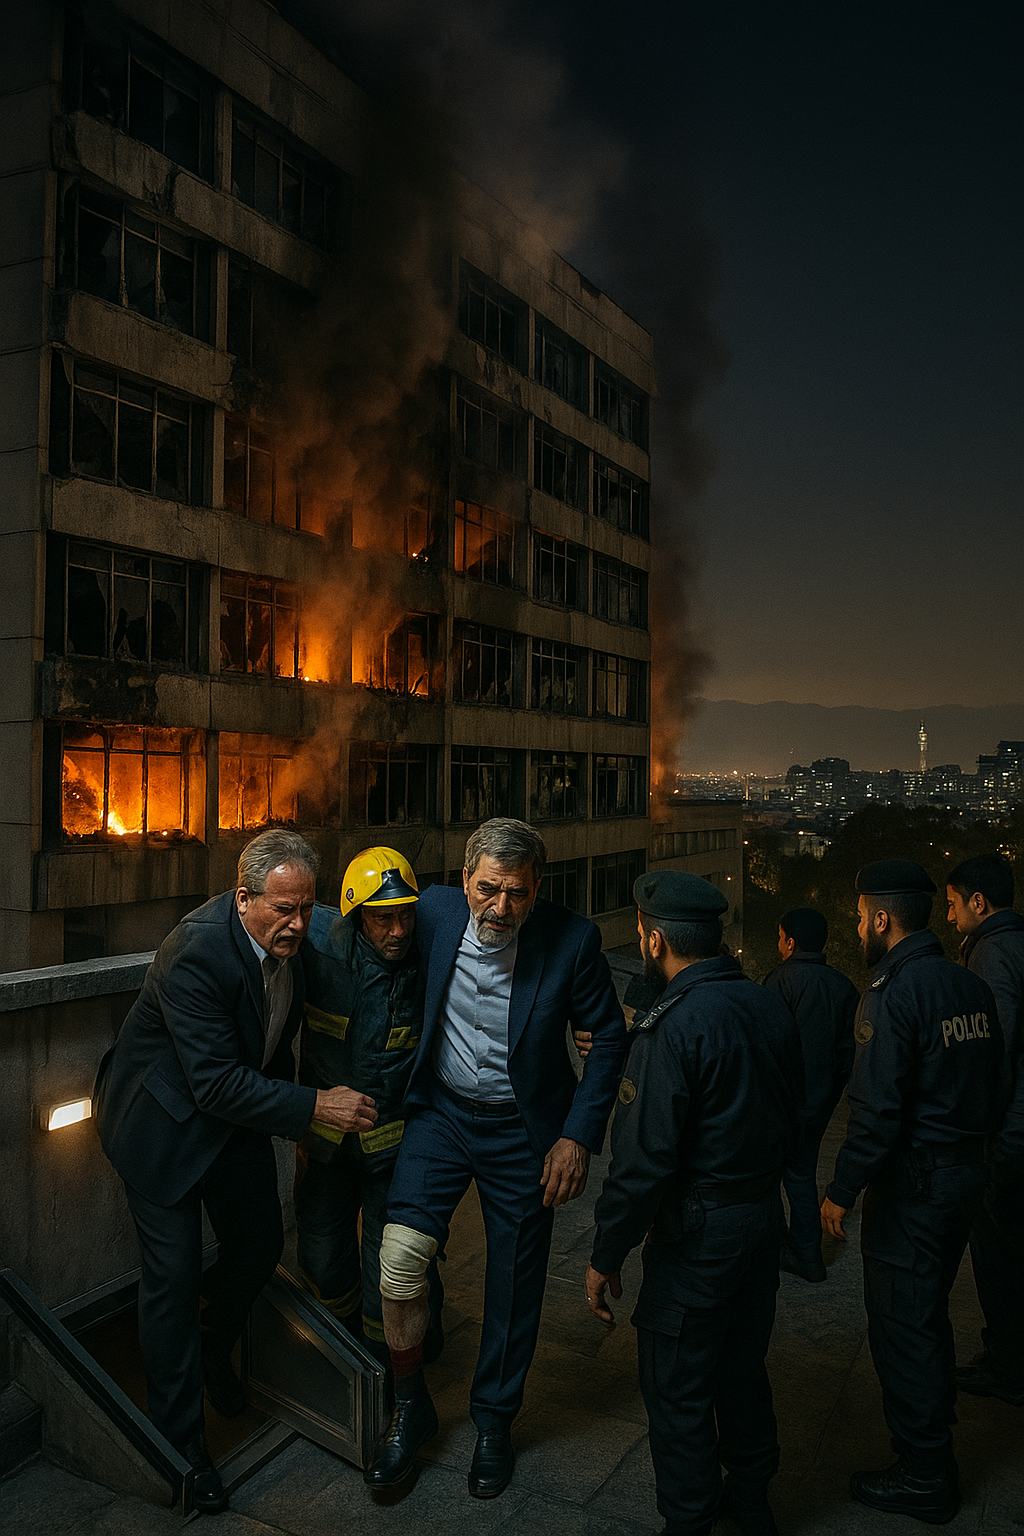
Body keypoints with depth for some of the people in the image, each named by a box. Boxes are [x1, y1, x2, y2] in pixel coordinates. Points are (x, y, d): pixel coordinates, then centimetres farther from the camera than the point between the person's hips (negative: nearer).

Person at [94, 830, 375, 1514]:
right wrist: (315, 1106, -32)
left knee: (261, 1243, 15)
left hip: (239, 1111, 7)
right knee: (174, 1276, 0)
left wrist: (288, 1103, 9)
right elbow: (216, 1083, -33)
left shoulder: (294, 938, -13)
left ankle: (213, 1349, 46)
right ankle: (181, 1442, 18)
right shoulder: (195, 952, -35)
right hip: (166, 1120, -7)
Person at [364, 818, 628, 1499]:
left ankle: (494, 1422, 39)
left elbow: (609, 1036, -7)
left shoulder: (572, 939, -20)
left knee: (515, 1285, 12)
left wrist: (579, 1135, -10)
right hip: (442, 1112, 2)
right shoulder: (435, 911, -14)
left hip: (524, 1132, -1)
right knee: (400, 1260, -11)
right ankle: (411, 1408, 18)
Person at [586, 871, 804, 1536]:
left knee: (678, 1387, 9)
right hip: (765, 1215, 8)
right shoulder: (771, 1008, 0)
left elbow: (644, 1160, -23)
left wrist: (606, 1256, -13)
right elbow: (792, 1118, 11)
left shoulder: (673, 1027, -24)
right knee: (743, 1365, 24)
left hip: (697, 1232, -8)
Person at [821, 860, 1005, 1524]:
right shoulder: (972, 986, 4)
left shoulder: (895, 993, -21)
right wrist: (969, 1142, 19)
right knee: (929, 1310, 23)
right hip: (964, 1170, 9)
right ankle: (934, 1426, 40)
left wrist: (843, 1190, -14)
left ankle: (926, 1478, 16)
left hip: (911, 1184, -8)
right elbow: (992, 1088, 10)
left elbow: (879, 1110, -23)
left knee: (901, 1323, 5)